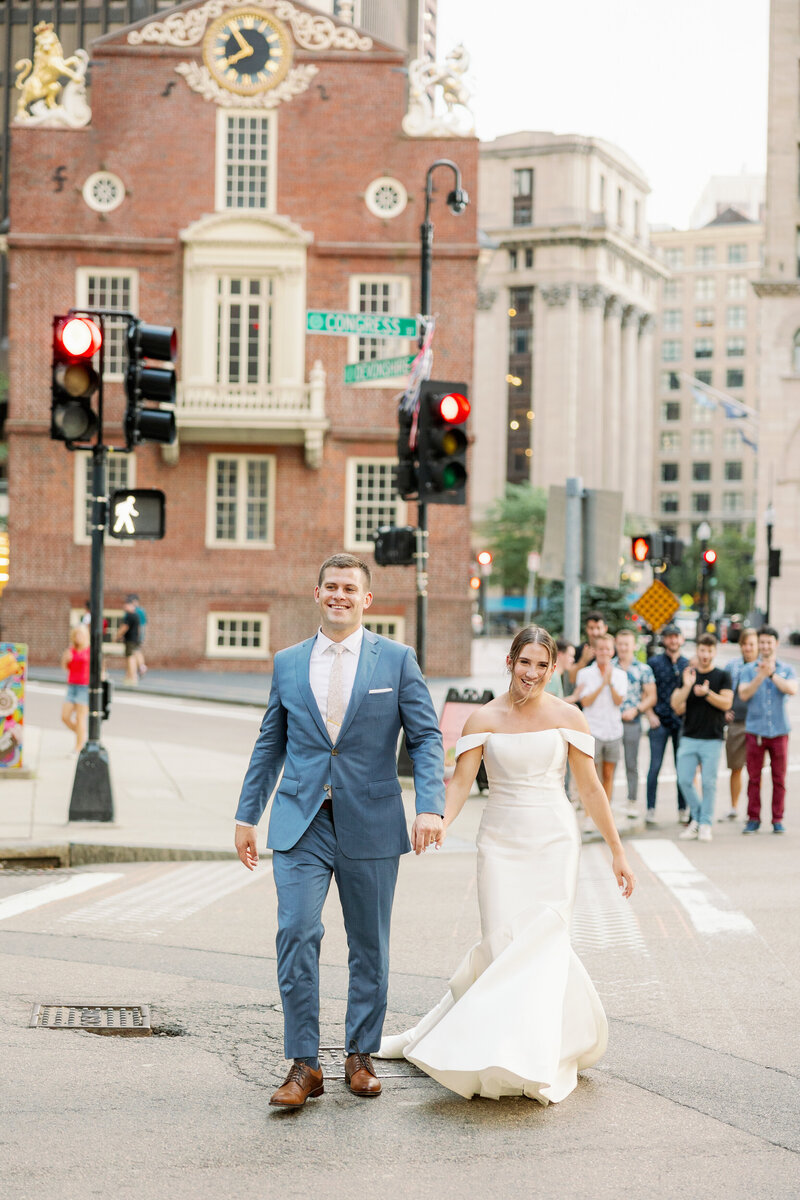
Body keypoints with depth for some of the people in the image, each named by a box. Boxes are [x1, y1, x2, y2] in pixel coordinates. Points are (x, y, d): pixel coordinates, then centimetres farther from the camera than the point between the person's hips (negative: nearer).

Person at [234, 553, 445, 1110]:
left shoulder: (397, 660, 2)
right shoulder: (288, 663, 9)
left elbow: (426, 737, -1)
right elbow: (270, 745, 15)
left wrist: (430, 806, -15)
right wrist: (247, 815, 13)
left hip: (370, 824, -1)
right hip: (301, 822, 1)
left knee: (369, 945, 8)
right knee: (297, 934, -11)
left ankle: (361, 1055, 24)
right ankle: (304, 1064, -4)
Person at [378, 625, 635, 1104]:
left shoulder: (568, 717, 2)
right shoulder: (485, 719, 2)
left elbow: (591, 787, 4)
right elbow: (461, 781, -5)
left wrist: (617, 851, 4)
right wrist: (438, 822, -25)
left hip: (554, 840, -1)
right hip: (502, 841, 1)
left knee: (544, 941, -11)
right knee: (503, 943, -7)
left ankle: (538, 1055, -1)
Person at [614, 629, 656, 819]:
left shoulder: (643, 669, 5)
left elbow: (651, 696, 5)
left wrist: (636, 710, -9)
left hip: (632, 722, -1)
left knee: (631, 764, 5)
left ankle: (632, 802, 12)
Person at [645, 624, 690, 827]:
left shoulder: (688, 664, 9)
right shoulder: (654, 662, 4)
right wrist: (650, 715, -6)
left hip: (682, 720, 2)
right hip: (660, 720, -2)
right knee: (655, 766, -2)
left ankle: (683, 810, 12)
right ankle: (651, 810, 2)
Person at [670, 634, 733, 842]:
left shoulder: (722, 676, 3)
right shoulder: (688, 674, 10)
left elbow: (726, 703, -8)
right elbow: (676, 704, 2)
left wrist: (707, 693, -22)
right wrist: (687, 686, -14)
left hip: (712, 738, -3)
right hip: (689, 737, 3)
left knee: (709, 782, -3)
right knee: (685, 780, -1)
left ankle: (705, 824, 7)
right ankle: (697, 817, 17)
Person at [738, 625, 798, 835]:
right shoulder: (748, 670, 6)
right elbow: (744, 694, -7)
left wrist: (772, 674, -20)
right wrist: (760, 676, -18)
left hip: (779, 731, 0)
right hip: (755, 730, 0)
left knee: (779, 778, 2)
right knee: (753, 777, 0)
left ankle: (778, 820, 8)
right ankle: (753, 819, 7)